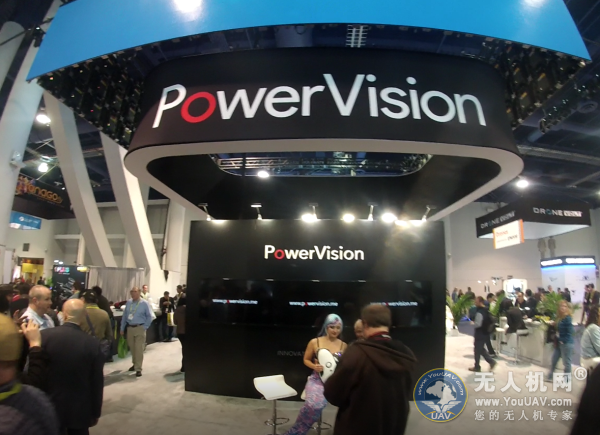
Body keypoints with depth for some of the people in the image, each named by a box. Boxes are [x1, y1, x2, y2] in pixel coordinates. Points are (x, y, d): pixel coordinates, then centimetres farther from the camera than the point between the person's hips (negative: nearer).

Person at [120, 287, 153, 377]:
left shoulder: (144, 304, -10)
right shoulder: (128, 302, 4)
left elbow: (149, 317, -6)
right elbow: (124, 316, 9)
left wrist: (145, 327, -9)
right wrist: (122, 329, 9)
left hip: (139, 329, -5)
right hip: (129, 328, 5)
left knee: (139, 349, -5)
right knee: (132, 348, 16)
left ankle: (138, 369, 1)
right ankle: (135, 364, 35)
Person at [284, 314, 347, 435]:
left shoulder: (343, 345, 3)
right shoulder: (314, 342, -2)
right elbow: (306, 360, 9)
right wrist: (314, 366, -11)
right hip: (317, 379, -2)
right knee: (314, 405, -31)